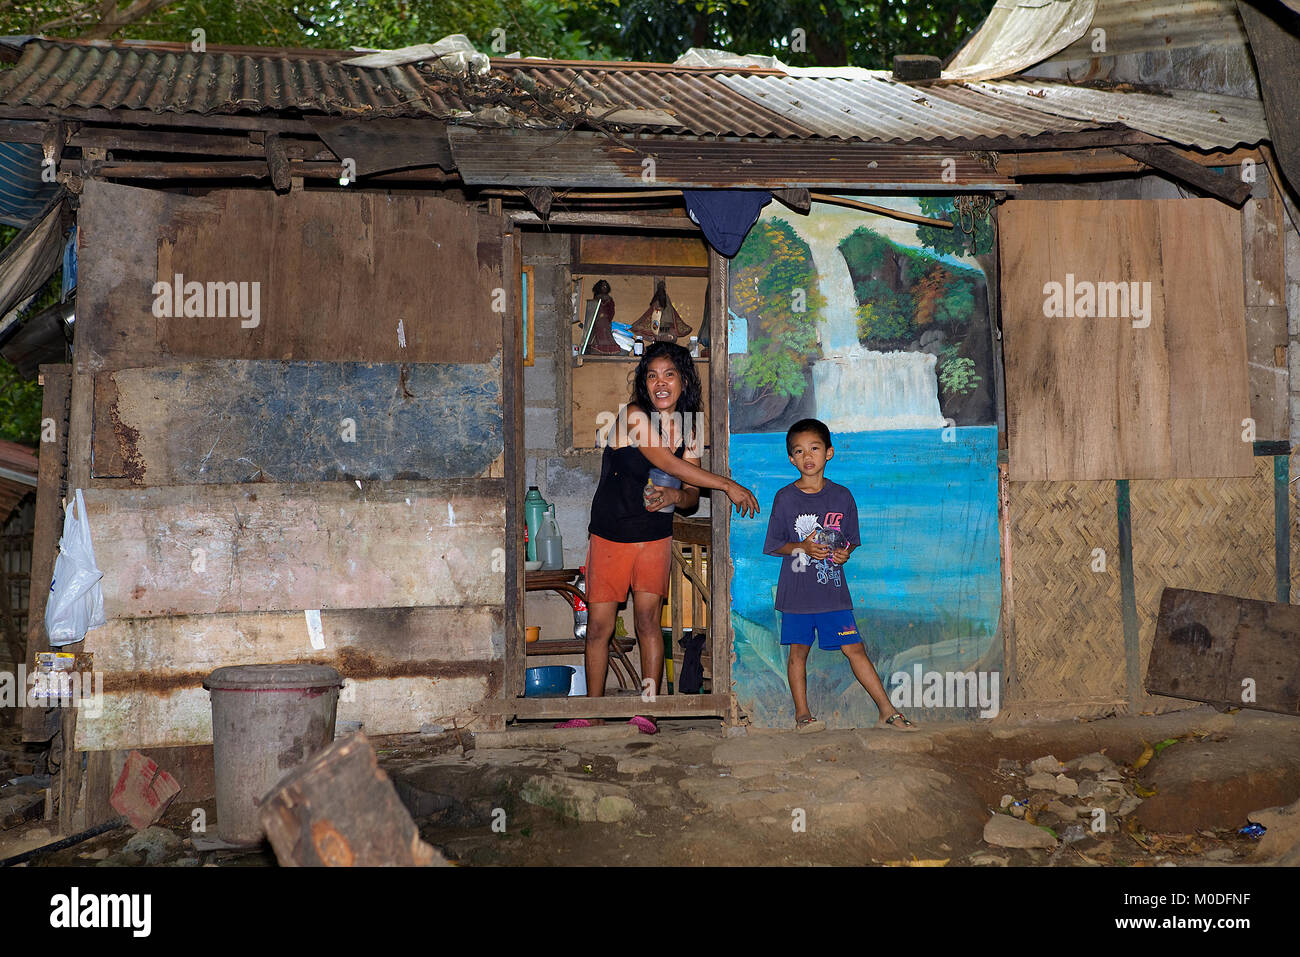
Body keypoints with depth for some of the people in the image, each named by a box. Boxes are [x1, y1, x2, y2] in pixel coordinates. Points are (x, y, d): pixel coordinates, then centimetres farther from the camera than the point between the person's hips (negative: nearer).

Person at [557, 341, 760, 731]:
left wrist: (675, 496, -20)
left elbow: (692, 496, 5)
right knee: (599, 626, 1)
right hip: (609, 535, -3)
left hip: (656, 537, 3)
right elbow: (668, 463, -22)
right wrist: (729, 485, -19)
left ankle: (646, 713, 1)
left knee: (648, 619, -6)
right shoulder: (632, 415, -13)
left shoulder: (689, 430, 3)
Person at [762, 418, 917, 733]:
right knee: (798, 650, 7)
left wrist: (845, 552, -9)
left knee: (854, 649, 1)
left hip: (833, 589, 1)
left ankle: (887, 711, 8)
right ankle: (802, 714, 18)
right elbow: (774, 545, 1)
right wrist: (802, 547, -15)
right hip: (797, 591, -1)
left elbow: (851, 539, 13)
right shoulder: (785, 498, -3)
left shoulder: (842, 496, 3)